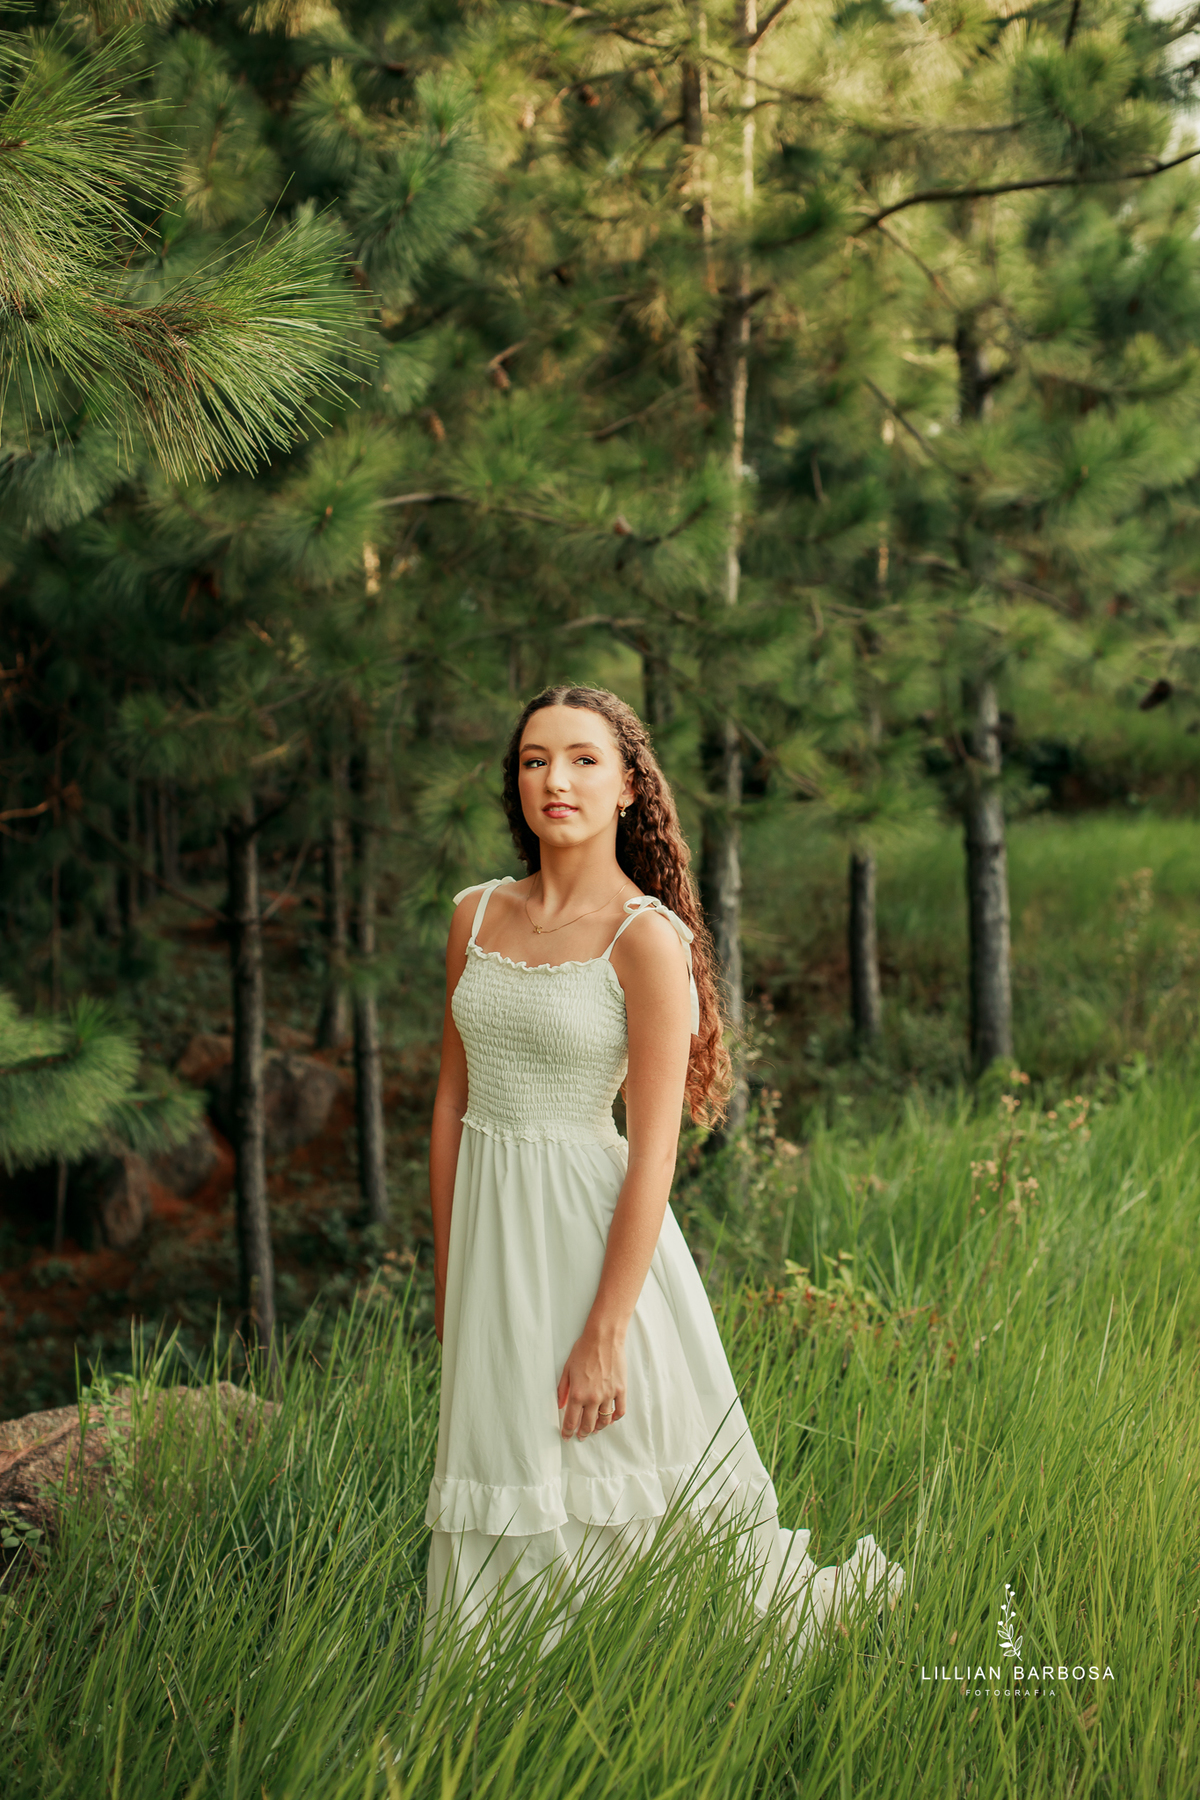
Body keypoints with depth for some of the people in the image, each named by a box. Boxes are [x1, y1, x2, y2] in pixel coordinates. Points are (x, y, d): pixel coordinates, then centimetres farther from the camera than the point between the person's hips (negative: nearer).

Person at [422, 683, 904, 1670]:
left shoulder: (648, 938, -13)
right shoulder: (477, 915, 5)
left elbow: (654, 1154, -15)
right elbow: (452, 1100, 11)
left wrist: (604, 1336, -18)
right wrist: (446, 1280, 12)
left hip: (595, 1228, -5)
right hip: (490, 1227, 5)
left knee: (621, 1493, 5)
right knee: (510, 1501, 12)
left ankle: (835, 1594, 29)